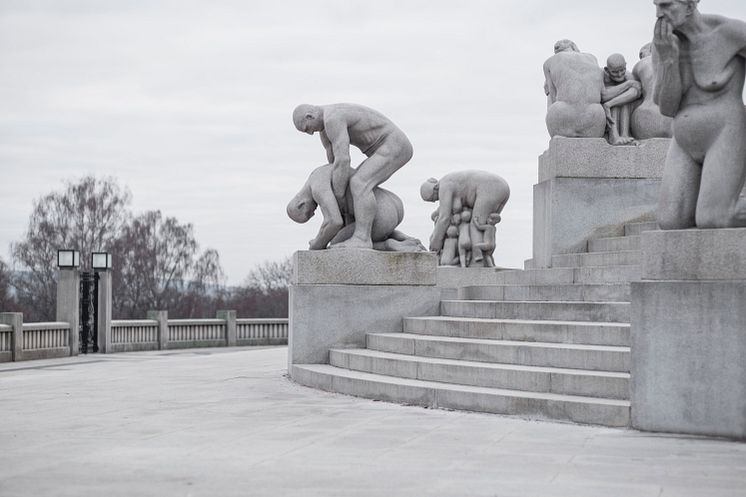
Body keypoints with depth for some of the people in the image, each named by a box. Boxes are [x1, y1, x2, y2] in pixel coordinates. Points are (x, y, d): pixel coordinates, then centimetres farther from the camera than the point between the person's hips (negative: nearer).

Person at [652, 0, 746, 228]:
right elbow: (667, 108, -5)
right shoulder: (662, 41, 1)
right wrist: (667, 56, -18)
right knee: (670, 224, -11)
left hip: (726, 140, -5)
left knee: (709, 223, -21)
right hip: (687, 147, 6)